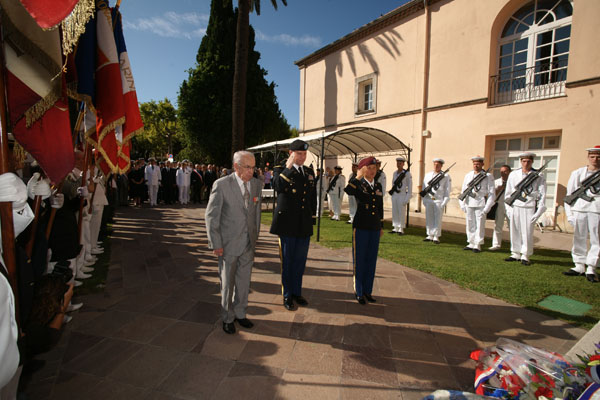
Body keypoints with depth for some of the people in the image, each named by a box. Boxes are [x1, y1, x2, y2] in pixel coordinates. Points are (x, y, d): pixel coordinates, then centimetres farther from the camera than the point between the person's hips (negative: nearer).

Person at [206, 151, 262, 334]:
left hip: (248, 243, 4)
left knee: (244, 281, 16)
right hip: (229, 243, -4)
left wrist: (255, 236, 10)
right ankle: (227, 318, 33)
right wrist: (216, 243, -10)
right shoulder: (221, 184, -13)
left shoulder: (257, 184, 1)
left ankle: (240, 313, 38)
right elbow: (211, 215, -10)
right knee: (227, 282, 12)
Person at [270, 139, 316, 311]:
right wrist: (288, 167, -23)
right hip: (287, 223, -5)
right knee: (287, 261, 7)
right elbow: (278, 187, -25)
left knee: (300, 260, 14)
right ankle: (287, 295, 24)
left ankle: (297, 292, 32)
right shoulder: (280, 170, -4)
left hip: (304, 225, 5)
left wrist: (312, 217, 14)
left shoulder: (310, 172, 12)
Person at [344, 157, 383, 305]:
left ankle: (367, 290, 26)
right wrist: (357, 177, -27)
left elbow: (380, 207, 15)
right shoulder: (358, 184, -6)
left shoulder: (378, 186, 9)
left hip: (375, 228, 5)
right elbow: (347, 191, -32)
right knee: (359, 260, 5)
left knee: (371, 260, 12)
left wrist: (381, 226, 15)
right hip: (361, 227, -5)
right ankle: (358, 292, 19)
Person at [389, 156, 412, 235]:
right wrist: (392, 191, 10)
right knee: (394, 212, 7)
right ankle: (395, 228, 15)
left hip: (402, 195, -5)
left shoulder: (407, 173, -6)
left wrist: (407, 198, -12)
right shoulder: (395, 173, 11)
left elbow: (410, 186, -7)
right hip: (394, 195, 6)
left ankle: (401, 229, 5)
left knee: (401, 213, -2)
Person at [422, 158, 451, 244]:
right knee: (429, 219, 7)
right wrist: (424, 200, 7)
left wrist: (444, 202, -6)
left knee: (437, 219, 0)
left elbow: (447, 190, 0)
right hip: (428, 200, 3)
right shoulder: (427, 175, 10)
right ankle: (430, 236, 16)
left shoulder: (446, 176, 1)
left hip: (439, 201, -3)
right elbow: (424, 188, 12)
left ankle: (436, 237, 9)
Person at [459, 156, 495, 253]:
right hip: (469, 204, 4)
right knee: (470, 224, 10)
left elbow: (491, 193, -4)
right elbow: (463, 190, 13)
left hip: (480, 204, -4)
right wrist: (462, 204, 7)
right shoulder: (468, 175, 11)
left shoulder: (488, 176, -1)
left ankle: (477, 245, 9)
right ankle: (471, 243, 21)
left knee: (479, 225, 0)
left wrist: (487, 207, -10)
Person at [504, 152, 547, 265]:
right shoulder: (513, 175, 8)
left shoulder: (538, 177, 2)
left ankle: (525, 256, 11)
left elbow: (542, 196, 2)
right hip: (515, 207, 2)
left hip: (529, 209, -2)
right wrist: (508, 208, 7)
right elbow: (508, 193, 12)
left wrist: (538, 212, -5)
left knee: (527, 233, -1)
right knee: (515, 232, 6)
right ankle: (515, 254, 18)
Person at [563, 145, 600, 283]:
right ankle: (579, 266, 15)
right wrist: (569, 213, 2)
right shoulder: (578, 173, 9)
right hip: (579, 208, 1)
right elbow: (569, 194, 8)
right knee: (579, 239, 6)